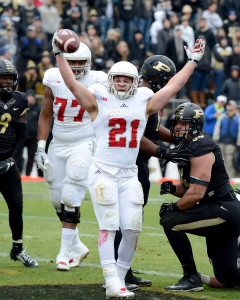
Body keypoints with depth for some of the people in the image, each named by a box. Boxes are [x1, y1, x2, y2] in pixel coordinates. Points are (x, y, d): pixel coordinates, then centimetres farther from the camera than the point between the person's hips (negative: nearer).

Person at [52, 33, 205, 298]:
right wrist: (59, 55, -10)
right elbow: (72, 84, -5)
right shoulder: (99, 102, 2)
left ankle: (120, 276, 13)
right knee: (108, 227, -8)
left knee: (132, 229, -2)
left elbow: (173, 87, 14)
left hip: (129, 175, 4)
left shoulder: (144, 103, 10)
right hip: (103, 173, -4)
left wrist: (192, 61, 17)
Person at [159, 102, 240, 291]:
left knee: (170, 220, -18)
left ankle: (192, 277, -11)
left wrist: (173, 207, -10)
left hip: (224, 211, -10)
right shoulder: (187, 148, 14)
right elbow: (187, 188, 20)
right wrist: (172, 188, -1)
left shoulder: (201, 149, -18)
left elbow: (196, 194, -24)